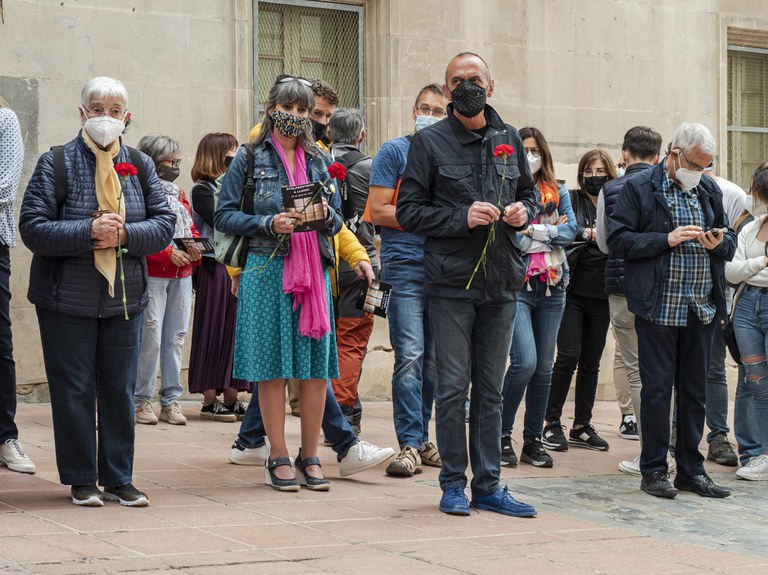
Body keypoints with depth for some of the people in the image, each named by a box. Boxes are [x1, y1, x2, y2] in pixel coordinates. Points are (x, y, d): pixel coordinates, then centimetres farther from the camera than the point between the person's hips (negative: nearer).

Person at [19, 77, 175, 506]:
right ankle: (82, 480, 13)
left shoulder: (141, 166, 6)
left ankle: (119, 478, 17)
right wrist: (89, 231, -22)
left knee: (121, 390, 7)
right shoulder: (56, 164, -5)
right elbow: (33, 228, -11)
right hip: (67, 299, -3)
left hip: (126, 298, 3)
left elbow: (165, 224, 1)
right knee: (74, 391, 3)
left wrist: (124, 234, -16)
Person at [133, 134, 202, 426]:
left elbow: (192, 229, 23)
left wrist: (195, 249, 2)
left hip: (182, 275, 7)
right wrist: (168, 253, -19)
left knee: (176, 336, 7)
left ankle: (171, 399, 13)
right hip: (152, 274, -7)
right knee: (150, 337, -8)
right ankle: (141, 400, 0)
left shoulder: (179, 194, 20)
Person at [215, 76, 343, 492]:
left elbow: (338, 221, 16)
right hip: (268, 270, -3)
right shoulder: (250, 158, 5)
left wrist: (326, 215, -7)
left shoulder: (318, 160, 15)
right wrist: (269, 224, -13)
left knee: (316, 369, 1)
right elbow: (223, 215, 0)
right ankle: (278, 458, 6)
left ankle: (310, 456, 10)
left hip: (313, 271, 3)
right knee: (272, 368, -2)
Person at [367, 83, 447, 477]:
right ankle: (410, 445, -10)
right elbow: (378, 211, -4)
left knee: (435, 359, 7)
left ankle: (420, 437, 16)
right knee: (410, 356, -11)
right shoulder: (394, 152, 3)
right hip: (405, 265, -5)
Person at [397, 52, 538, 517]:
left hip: (502, 282, 4)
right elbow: (409, 210, -3)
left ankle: (488, 486, 15)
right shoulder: (431, 142, -1)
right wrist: (462, 217, -16)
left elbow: (531, 195, 22)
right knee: (454, 386, -1)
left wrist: (523, 212, -1)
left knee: (491, 388, 9)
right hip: (451, 282, -4)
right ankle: (453, 483, 9)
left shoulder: (509, 140, 12)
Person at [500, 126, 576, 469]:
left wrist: (533, 231, -11)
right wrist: (550, 231, -9)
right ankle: (501, 434, -2)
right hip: (515, 284, -4)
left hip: (552, 286, 4)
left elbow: (571, 230, -1)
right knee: (525, 361, -16)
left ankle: (533, 440, 15)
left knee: (543, 367, 6)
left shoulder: (558, 193, 14)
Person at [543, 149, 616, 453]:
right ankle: (552, 424, 1)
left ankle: (582, 426, 15)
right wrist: (588, 233, -29)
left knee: (591, 361, 7)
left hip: (601, 294, 4)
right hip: (573, 290, -3)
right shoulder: (571, 200, 1)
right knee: (568, 355, -9)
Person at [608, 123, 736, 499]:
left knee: (694, 390, 10)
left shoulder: (709, 191, 14)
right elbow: (618, 239, -9)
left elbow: (730, 242, 19)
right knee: (657, 389, -1)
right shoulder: (639, 188, -2)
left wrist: (719, 242, -5)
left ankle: (691, 469, 18)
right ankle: (653, 470, 8)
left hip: (702, 309, 5)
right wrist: (667, 239, -17)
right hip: (659, 308, -5)